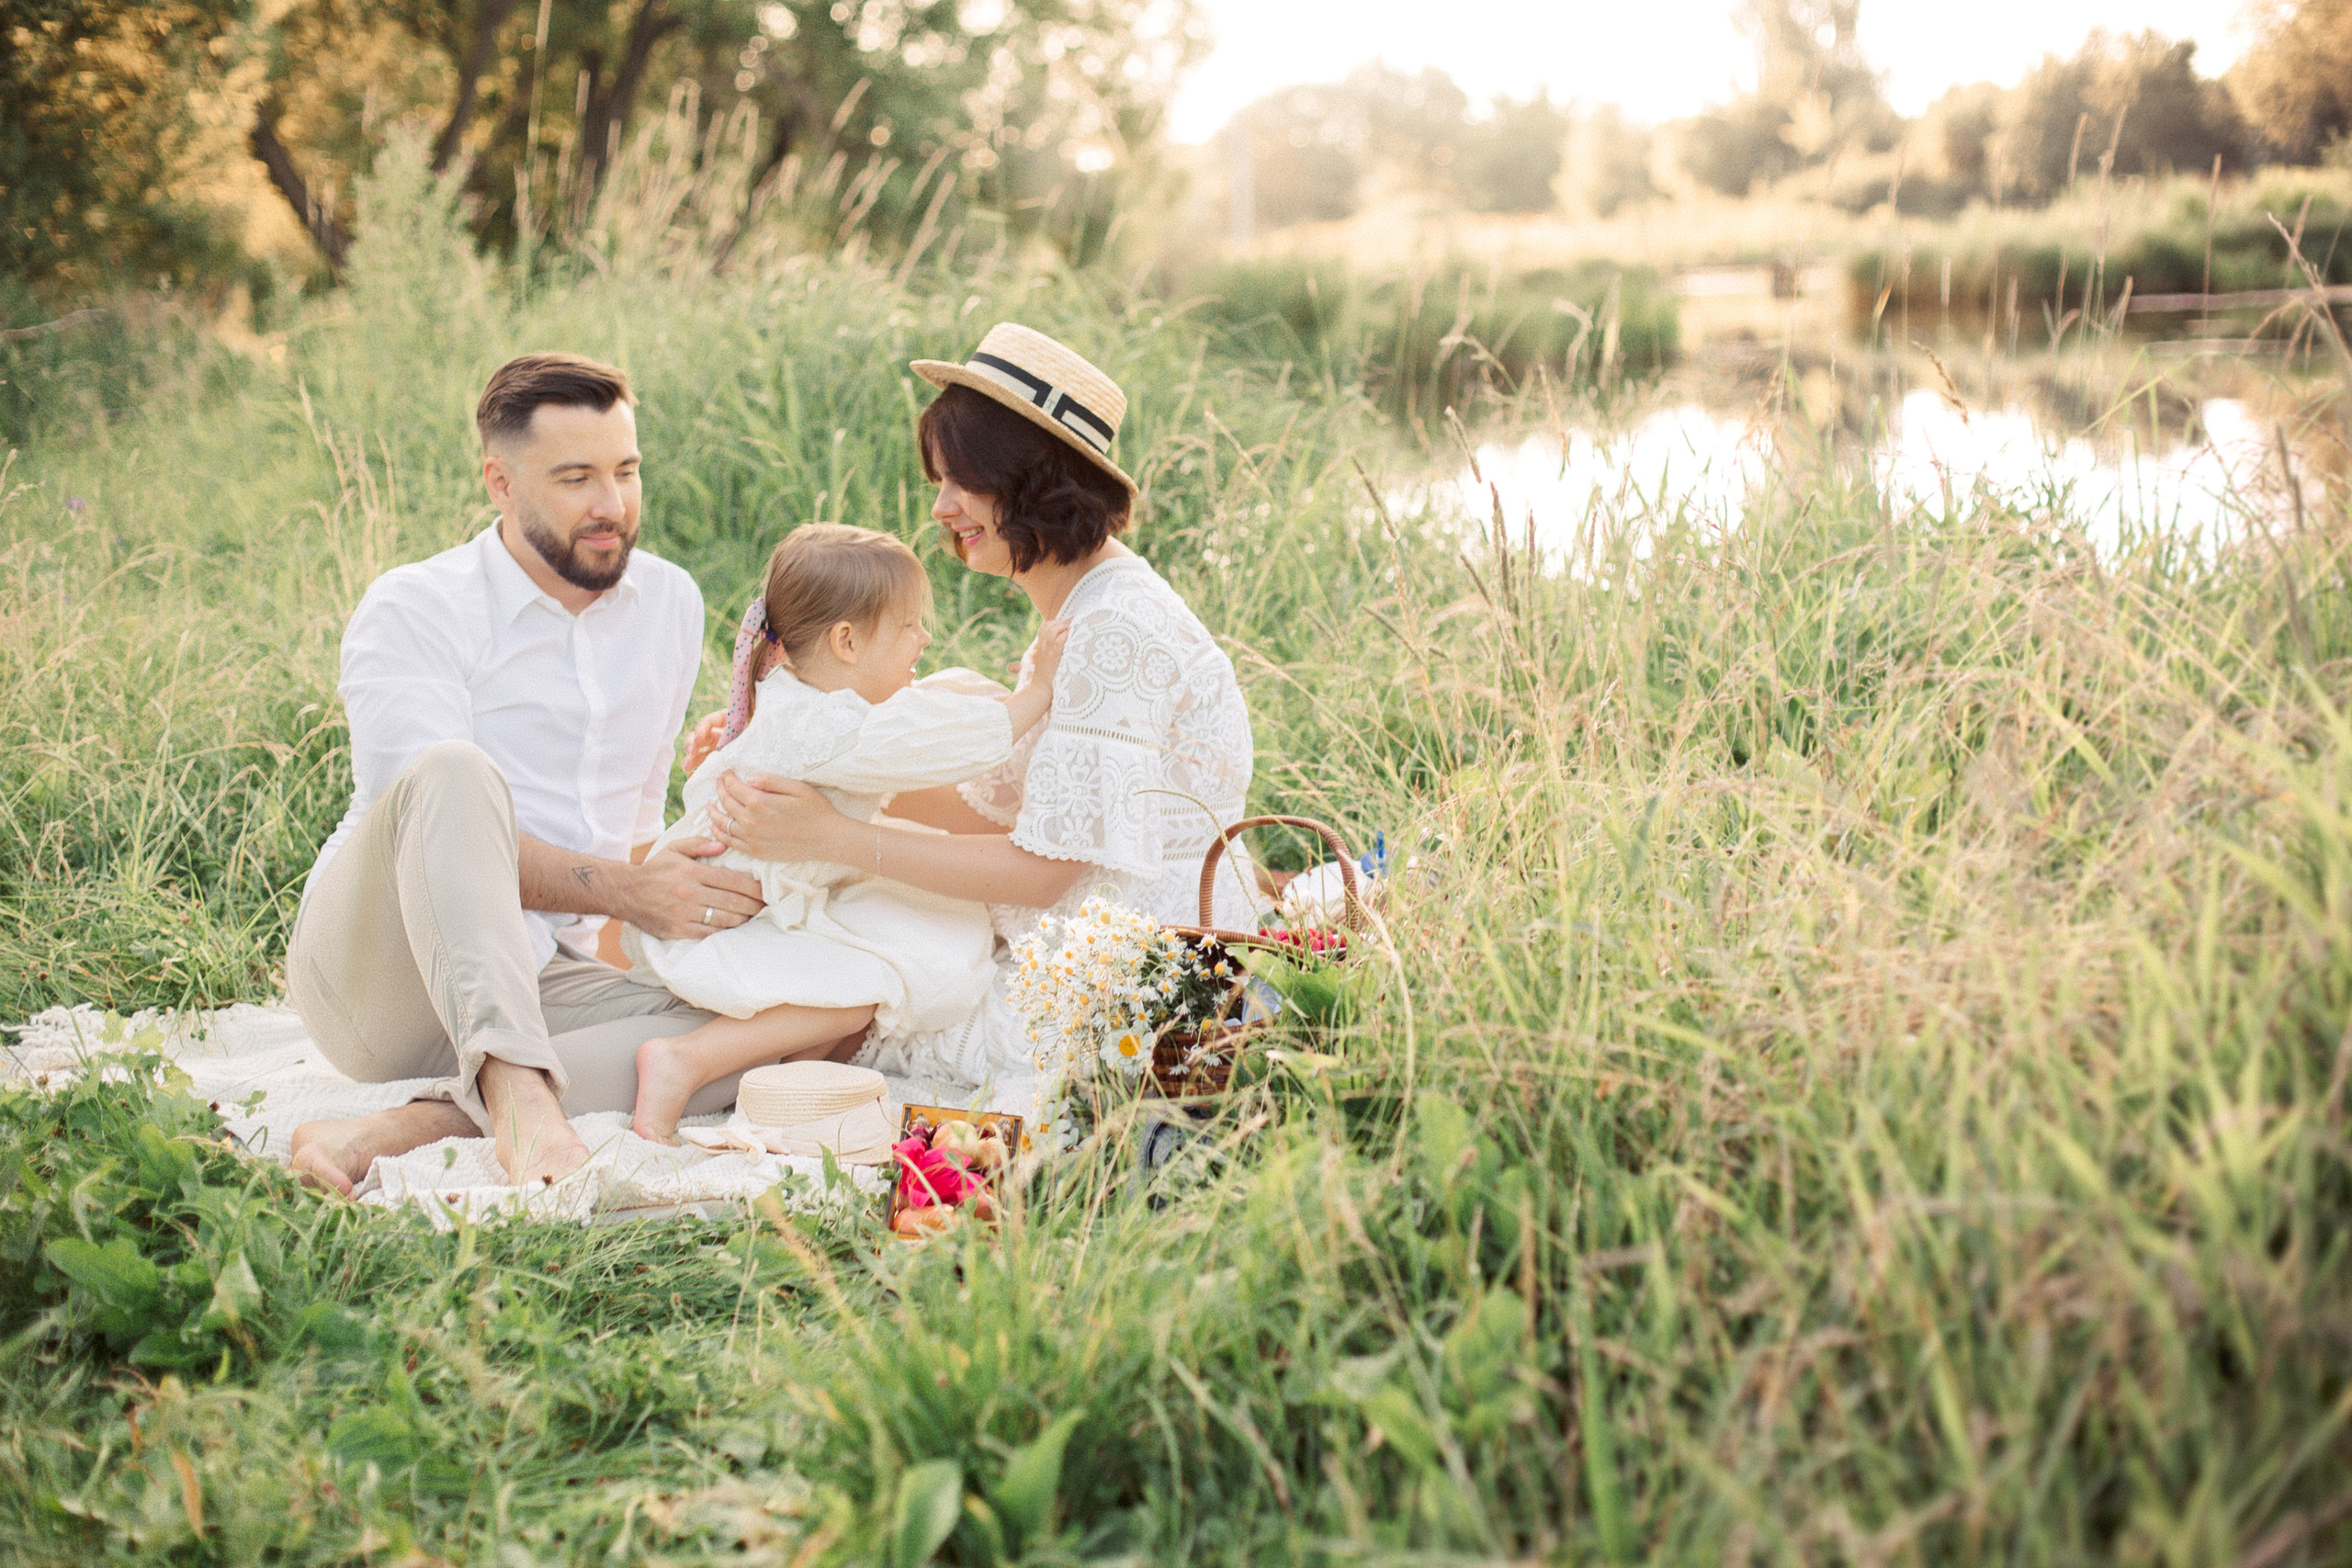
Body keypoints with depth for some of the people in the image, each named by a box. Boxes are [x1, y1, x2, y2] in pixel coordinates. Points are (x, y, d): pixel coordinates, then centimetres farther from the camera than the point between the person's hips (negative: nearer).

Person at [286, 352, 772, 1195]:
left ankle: (398, 1130, -37)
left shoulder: (669, 602, 13)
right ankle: (516, 1093, -52)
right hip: (369, 963, -5)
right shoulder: (412, 610, -6)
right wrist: (623, 889, -28)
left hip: (539, 984, 5)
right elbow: (430, 804, -20)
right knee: (456, 770, -34)